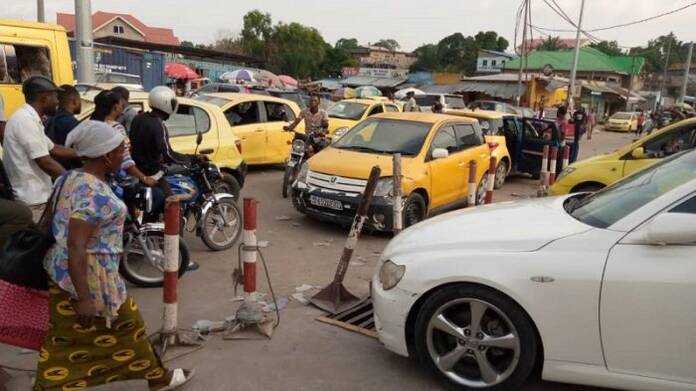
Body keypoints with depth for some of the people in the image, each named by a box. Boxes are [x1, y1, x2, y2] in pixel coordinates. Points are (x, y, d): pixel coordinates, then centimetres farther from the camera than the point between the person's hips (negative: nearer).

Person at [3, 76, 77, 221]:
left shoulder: (29, 119, 12)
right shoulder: (25, 120, -18)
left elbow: (54, 149, 19)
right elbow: (46, 163, -22)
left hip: (34, 197, 10)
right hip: (31, 201, -10)